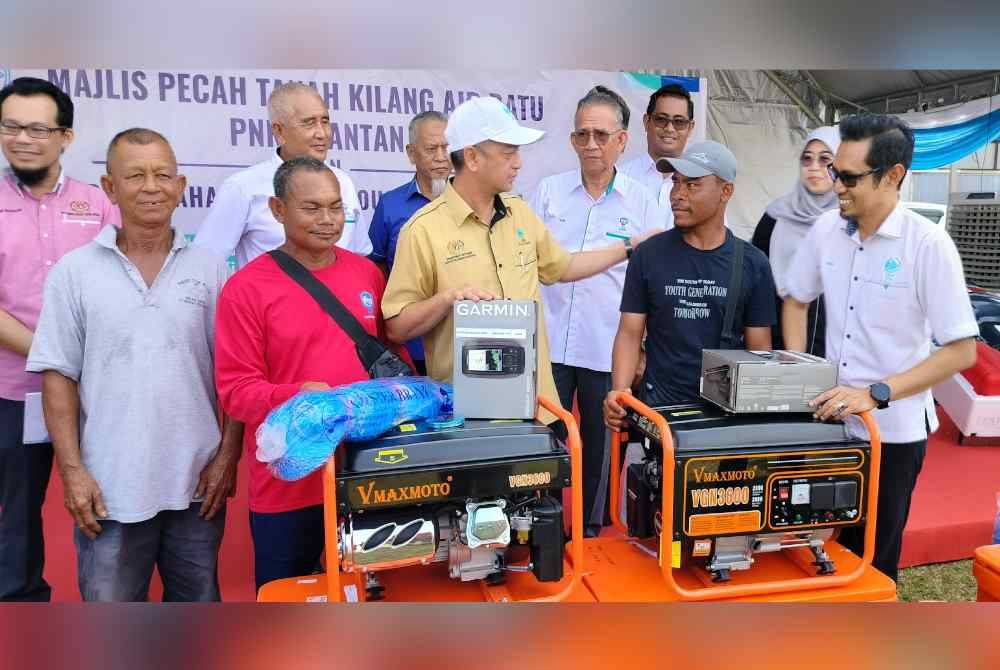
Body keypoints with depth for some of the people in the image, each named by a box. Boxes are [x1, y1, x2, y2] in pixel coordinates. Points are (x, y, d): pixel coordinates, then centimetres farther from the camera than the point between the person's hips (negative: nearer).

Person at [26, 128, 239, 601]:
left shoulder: (210, 268, 1)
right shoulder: (73, 272, -1)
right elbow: (58, 377, -1)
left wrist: (228, 456, -4)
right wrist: (72, 470, -6)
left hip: (198, 481, 1)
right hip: (109, 486, -1)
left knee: (199, 612, 17)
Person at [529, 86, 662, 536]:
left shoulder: (641, 203, 2)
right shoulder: (548, 191, 3)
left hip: (607, 351, 0)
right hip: (549, 343, 0)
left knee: (599, 448, 13)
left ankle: (592, 530, 30)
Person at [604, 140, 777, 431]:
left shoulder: (752, 264, 3)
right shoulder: (649, 255, 1)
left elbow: (759, 348, 6)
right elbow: (630, 333, 1)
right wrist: (619, 391, -14)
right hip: (659, 406, -1)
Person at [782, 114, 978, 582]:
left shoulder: (928, 244, -15)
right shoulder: (826, 229, -2)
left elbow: (962, 350, -14)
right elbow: (796, 299, 12)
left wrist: (876, 395, -22)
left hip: (893, 431, -4)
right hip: (830, 420, 4)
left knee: (872, 563, 10)